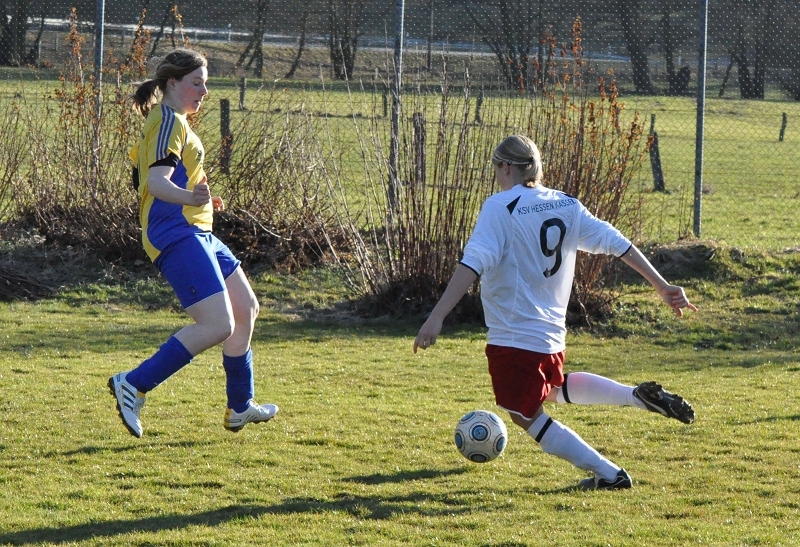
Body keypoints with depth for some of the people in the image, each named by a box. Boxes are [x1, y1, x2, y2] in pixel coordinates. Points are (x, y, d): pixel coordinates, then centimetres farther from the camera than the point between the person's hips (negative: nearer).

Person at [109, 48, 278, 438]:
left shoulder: (174, 122, 20)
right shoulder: (169, 121, -12)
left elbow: (154, 180, 28)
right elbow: (156, 181, -26)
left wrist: (202, 201, 37)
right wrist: (189, 197, -45)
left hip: (196, 234, 11)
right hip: (178, 236, -11)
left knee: (246, 310, 18)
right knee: (218, 326, -19)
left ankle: (240, 408, 28)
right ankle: (133, 386, -16)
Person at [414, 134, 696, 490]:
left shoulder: (501, 207, -14)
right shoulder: (567, 206, 5)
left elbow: (473, 264, -24)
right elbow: (617, 243, 5)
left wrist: (437, 317, -29)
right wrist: (661, 286, 11)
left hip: (513, 336, -7)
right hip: (553, 333, 8)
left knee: (527, 416, 9)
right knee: (553, 389, 34)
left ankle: (609, 475, 6)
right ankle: (639, 396, 17)